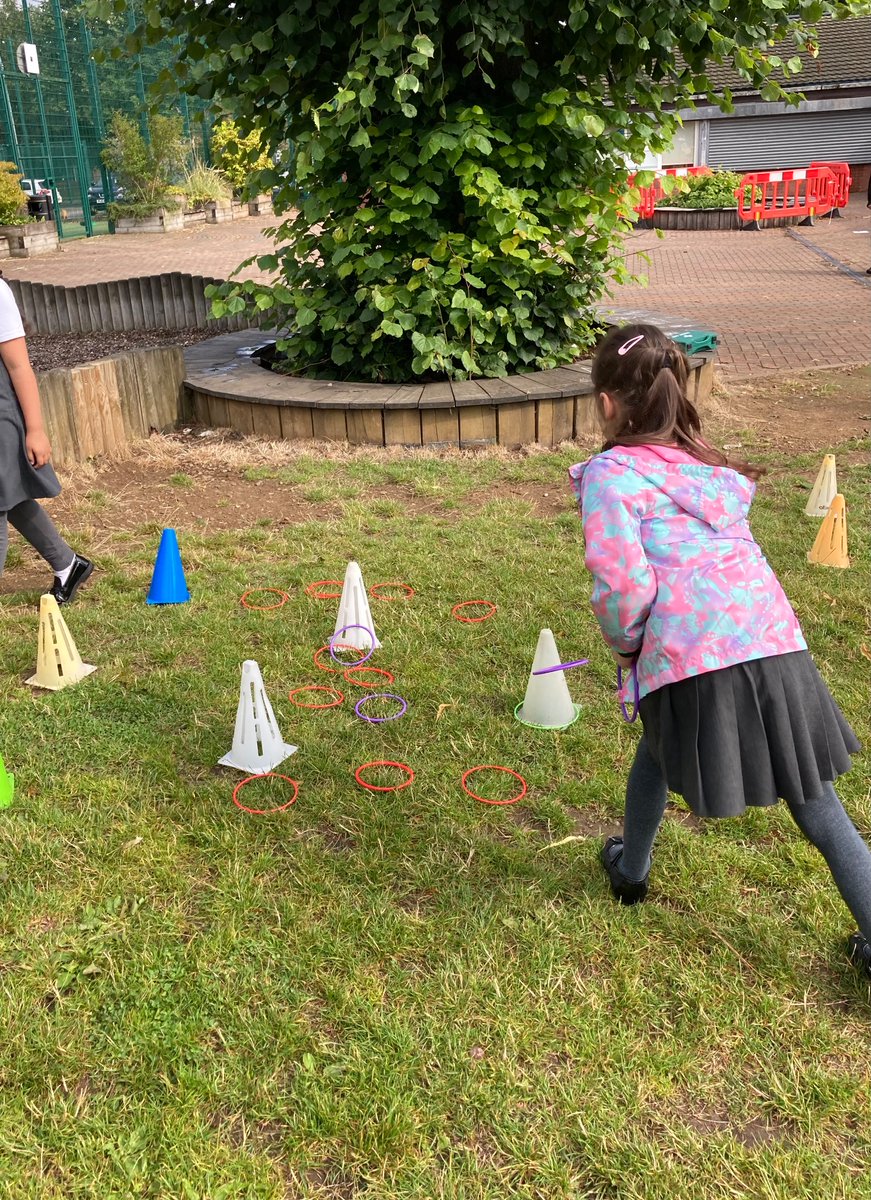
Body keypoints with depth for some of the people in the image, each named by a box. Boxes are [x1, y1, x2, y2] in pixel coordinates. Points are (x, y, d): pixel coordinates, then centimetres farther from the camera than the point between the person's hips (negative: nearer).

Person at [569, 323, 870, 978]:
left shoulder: (611, 473, -1)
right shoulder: (712, 465, 20)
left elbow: (623, 585, -12)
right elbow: (729, 535, 15)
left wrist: (624, 645, 5)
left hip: (693, 659, -4)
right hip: (776, 644, 4)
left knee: (658, 749, 28)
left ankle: (631, 868, 49)